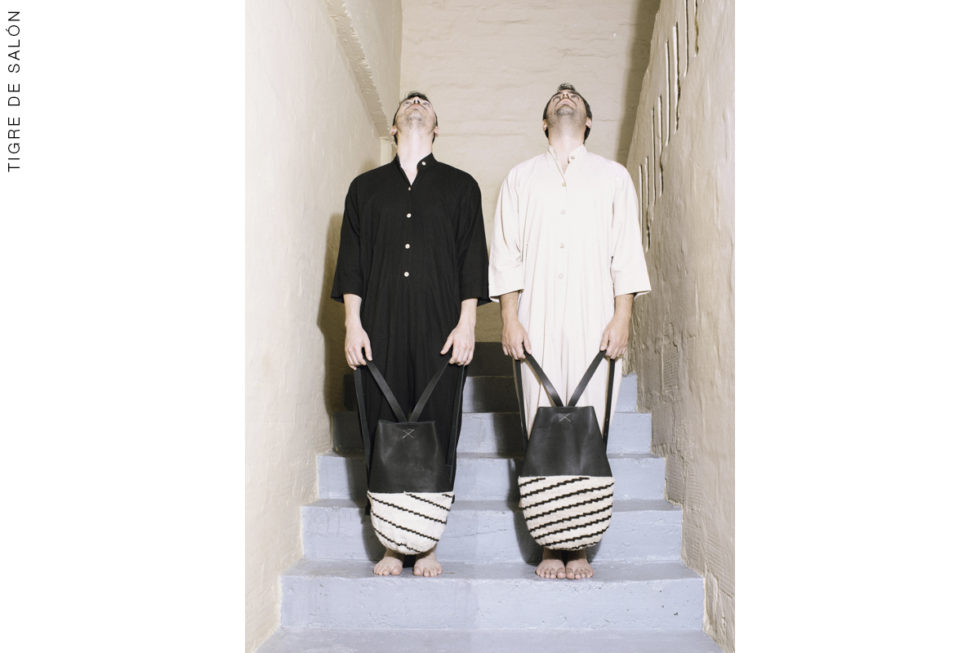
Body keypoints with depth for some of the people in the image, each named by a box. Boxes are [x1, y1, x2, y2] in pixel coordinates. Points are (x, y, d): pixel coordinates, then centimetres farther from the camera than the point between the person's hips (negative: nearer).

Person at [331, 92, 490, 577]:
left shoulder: (460, 186, 13)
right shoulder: (366, 187, 15)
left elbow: (472, 259, 7)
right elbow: (351, 259, 10)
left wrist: (467, 323, -3)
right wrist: (352, 323, 1)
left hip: (440, 329, -1)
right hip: (380, 330, 1)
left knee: (436, 430, -1)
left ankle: (427, 546, 9)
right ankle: (392, 546, 10)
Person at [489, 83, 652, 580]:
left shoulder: (613, 177, 15)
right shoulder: (521, 178, 17)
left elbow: (626, 253, 8)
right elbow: (505, 254, 10)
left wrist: (622, 318, -3)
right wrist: (509, 319, 0)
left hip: (594, 321, 0)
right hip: (537, 321, 1)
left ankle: (579, 545, 3)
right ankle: (550, 544, 5)